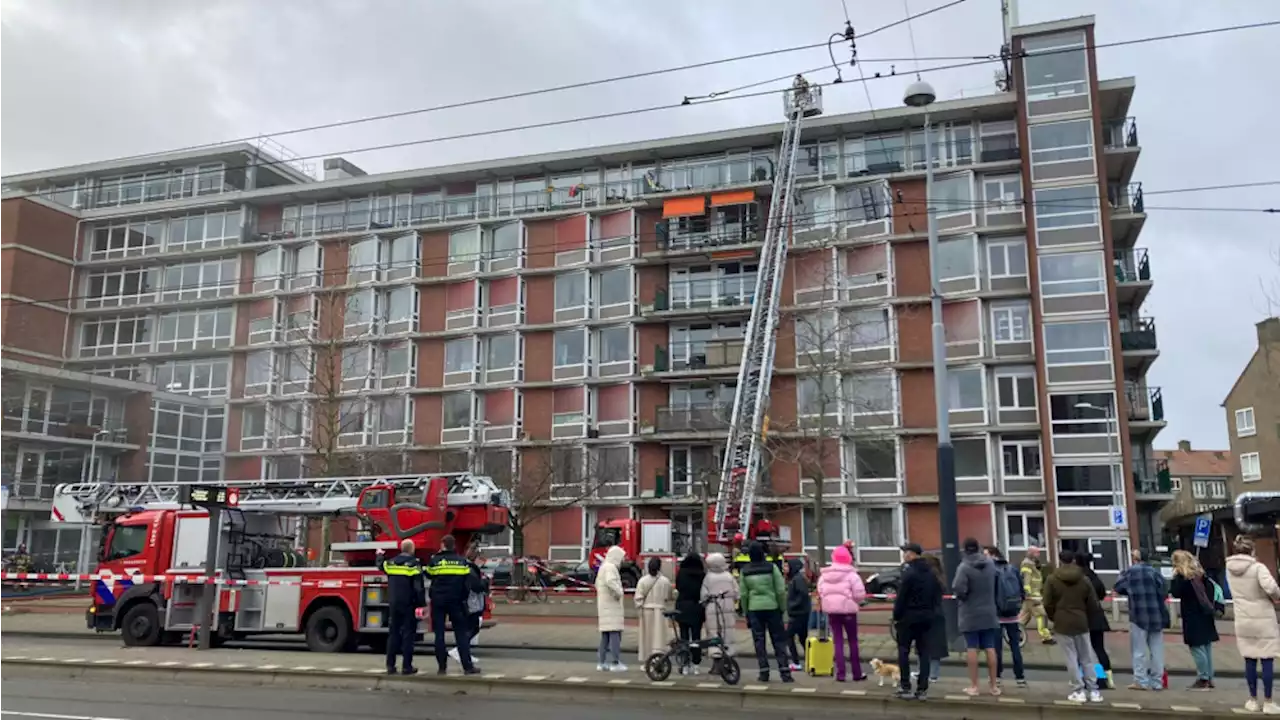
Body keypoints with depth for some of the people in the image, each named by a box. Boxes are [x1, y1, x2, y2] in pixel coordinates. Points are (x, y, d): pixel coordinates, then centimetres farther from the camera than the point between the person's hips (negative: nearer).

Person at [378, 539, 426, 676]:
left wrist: (379, 555, 52)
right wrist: (422, 604, -12)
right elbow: (419, 587, -16)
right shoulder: (414, 564, -11)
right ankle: (407, 666, 0)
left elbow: (380, 565, 32)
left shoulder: (390, 562, 7)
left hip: (394, 603, 5)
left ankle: (390, 665, 13)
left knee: (393, 633, 12)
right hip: (409, 604, -5)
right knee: (408, 634, 0)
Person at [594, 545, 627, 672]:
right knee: (615, 634, -8)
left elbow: (597, 584, 27)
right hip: (611, 606, -10)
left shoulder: (603, 567, 19)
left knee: (605, 635, 13)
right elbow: (610, 581, -31)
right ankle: (615, 663, -9)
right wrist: (619, 592, -20)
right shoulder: (610, 567, -13)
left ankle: (601, 662, 16)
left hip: (604, 607, 10)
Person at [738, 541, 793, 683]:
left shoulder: (744, 571, 1)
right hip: (772, 607, -1)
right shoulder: (771, 567, -3)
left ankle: (764, 672, 5)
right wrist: (783, 608, 5)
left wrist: (745, 612, 11)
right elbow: (781, 590, -4)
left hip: (754, 609, 1)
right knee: (778, 639, 6)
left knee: (759, 640, 7)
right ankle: (785, 672, 3)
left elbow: (743, 594, 2)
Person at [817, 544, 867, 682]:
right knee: (853, 641, 9)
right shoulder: (851, 575, -10)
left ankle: (840, 674, 4)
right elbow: (860, 594, -13)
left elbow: (820, 592, 0)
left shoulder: (824, 575, 3)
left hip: (831, 610, 3)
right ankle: (857, 674, 15)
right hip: (848, 610, -3)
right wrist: (854, 602, 6)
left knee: (838, 641, 7)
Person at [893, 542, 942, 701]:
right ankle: (922, 689, 7)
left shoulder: (909, 572, -15)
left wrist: (896, 615, -8)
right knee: (924, 652, 7)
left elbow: (901, 597, -16)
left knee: (903, 651, 2)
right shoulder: (931, 573, 9)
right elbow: (937, 596, 11)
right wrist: (932, 613, 13)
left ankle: (905, 687, 0)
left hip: (908, 617, -7)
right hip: (926, 617, 7)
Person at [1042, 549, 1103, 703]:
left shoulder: (1052, 579, -6)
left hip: (1063, 624, -3)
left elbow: (1048, 604, -6)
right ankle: (1093, 691, 12)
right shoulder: (1084, 579, 2)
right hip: (1081, 623, 3)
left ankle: (1078, 691, 0)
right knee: (1087, 658, 11)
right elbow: (1093, 604, 4)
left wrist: (1054, 618, 12)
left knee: (1072, 658, 1)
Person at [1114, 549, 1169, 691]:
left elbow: (1118, 588, 0)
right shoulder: (1155, 571, 8)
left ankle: (1141, 681, 0)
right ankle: (1157, 682, 13)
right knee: (1157, 650, 10)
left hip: (1139, 615, -4)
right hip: (1157, 615, 4)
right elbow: (1162, 590, 8)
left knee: (1139, 650, 2)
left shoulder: (1130, 571, -3)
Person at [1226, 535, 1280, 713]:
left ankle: (1253, 700, 16)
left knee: (1250, 661, 11)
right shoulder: (1258, 567, -14)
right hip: (1263, 620, -4)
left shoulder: (1229, 569, 4)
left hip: (1243, 621, 5)